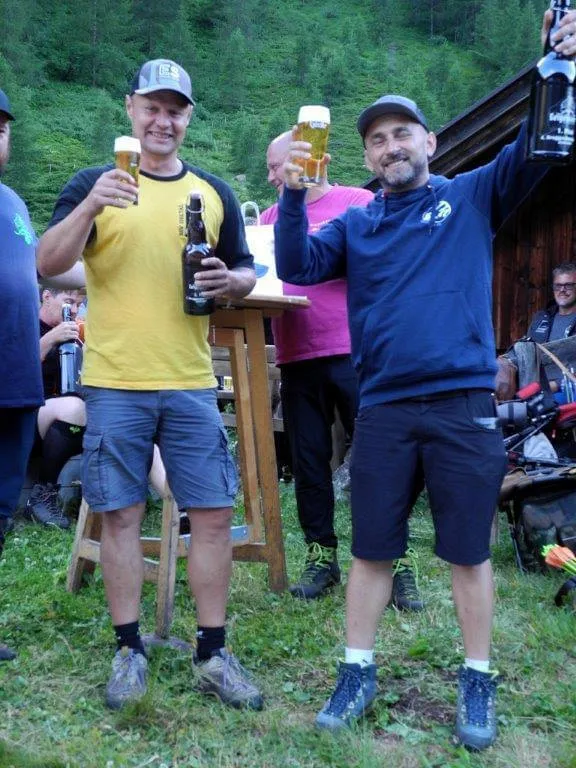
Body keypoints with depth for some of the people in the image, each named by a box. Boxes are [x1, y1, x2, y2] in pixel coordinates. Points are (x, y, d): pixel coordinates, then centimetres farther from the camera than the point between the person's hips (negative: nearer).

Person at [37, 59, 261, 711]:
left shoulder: (214, 193, 11)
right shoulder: (95, 183, 4)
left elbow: (246, 271, 17)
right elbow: (47, 263, -6)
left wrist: (231, 280, -7)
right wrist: (90, 206, -23)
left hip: (191, 385, 2)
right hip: (115, 385, -2)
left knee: (212, 514, 2)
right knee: (120, 514, 5)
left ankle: (212, 655, 15)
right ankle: (129, 651, 20)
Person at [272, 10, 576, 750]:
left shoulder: (473, 197, 8)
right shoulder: (355, 224, 13)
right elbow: (297, 267, 1)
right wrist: (292, 194, -13)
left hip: (463, 404, -1)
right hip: (384, 409, 2)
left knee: (469, 553, 8)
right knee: (370, 550, 10)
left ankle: (477, 683, 24)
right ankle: (358, 673, 25)